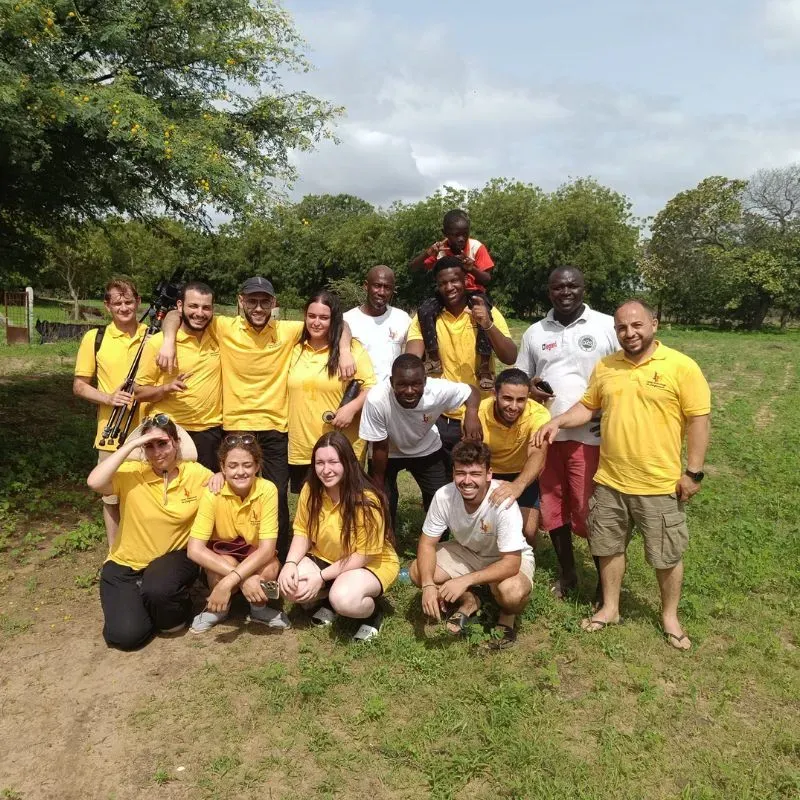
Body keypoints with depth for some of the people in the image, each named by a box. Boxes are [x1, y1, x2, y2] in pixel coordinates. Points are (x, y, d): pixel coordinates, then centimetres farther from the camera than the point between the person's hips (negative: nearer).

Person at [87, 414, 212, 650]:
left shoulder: (195, 473, -8)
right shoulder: (131, 472, -13)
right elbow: (94, 482, -32)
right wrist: (131, 444, -30)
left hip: (173, 559, 0)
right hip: (126, 565, 0)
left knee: (158, 589, -36)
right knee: (126, 635, -17)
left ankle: (175, 614, 1)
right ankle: (137, 601, 18)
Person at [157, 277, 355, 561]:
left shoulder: (288, 331, -2)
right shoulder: (224, 328, -4)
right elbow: (176, 315, 2)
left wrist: (344, 351, -15)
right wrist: (168, 341, -16)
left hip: (276, 427, 0)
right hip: (236, 426, 0)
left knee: (277, 497, 4)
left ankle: (283, 560, 20)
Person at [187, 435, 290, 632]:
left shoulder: (267, 490, -24)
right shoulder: (213, 493, -24)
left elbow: (267, 548, -26)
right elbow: (194, 549, -28)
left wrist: (229, 581, -39)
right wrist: (243, 578, -37)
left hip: (254, 555, 0)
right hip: (221, 553, 0)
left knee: (271, 567, -32)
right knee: (227, 565, -33)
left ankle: (259, 608, 1)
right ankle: (218, 607, 0)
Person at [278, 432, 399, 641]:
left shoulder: (366, 501, -27)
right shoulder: (310, 490, -11)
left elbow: (363, 555, -21)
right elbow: (303, 532, -3)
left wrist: (321, 577, -25)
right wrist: (290, 563, -22)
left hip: (372, 563, -5)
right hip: (324, 558, 5)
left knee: (344, 599, -35)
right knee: (289, 585, -22)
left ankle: (373, 613, 0)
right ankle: (331, 600, 9)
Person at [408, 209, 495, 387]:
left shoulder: (477, 247, -11)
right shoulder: (440, 248, -6)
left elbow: (487, 280, -12)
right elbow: (412, 267, -9)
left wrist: (472, 269, -33)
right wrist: (428, 252, -27)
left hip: (473, 292, -2)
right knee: (424, 310, -28)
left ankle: (485, 366, -27)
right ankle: (434, 359, -17)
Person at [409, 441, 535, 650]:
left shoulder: (503, 502, -35)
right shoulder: (444, 496, -24)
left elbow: (511, 562, -33)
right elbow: (427, 543, -14)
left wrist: (465, 580, -43)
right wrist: (428, 585, -31)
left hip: (509, 559, -4)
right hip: (466, 551, 4)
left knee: (511, 592, -36)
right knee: (417, 571, -17)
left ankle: (507, 617, 4)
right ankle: (469, 602, 11)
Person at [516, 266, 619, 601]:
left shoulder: (608, 326, -2)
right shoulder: (534, 333, 9)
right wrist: (528, 388, -7)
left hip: (590, 435, -4)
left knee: (590, 511, 0)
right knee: (553, 508, 12)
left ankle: (605, 581, 18)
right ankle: (567, 572, 30)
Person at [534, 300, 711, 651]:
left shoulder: (681, 366, -10)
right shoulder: (604, 367, 3)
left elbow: (697, 420, -9)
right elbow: (587, 406, 11)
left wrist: (693, 472, -11)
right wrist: (558, 421, -7)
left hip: (660, 484, -4)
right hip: (610, 481, 4)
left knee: (667, 555, 11)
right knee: (609, 547, 16)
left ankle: (670, 616, 33)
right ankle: (609, 608, 35)